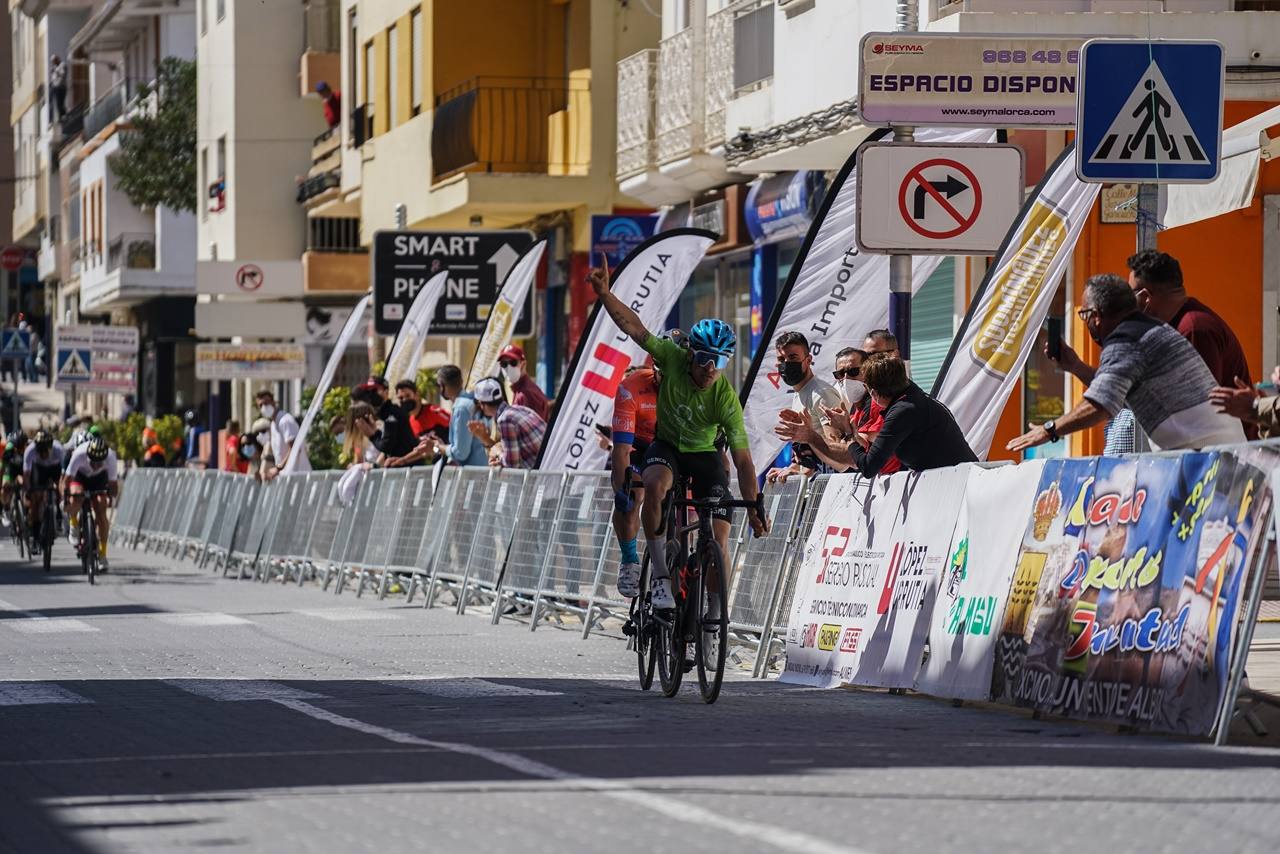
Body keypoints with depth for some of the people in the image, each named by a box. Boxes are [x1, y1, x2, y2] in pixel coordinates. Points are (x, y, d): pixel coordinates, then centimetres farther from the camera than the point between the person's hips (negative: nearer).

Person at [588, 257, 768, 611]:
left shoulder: (726, 399, -28)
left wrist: (754, 508, -33)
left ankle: (713, 618, 5)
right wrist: (604, 293, -35)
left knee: (719, 538, -13)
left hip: (705, 454, -1)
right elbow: (634, 327, -22)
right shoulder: (673, 358, -24)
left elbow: (743, 461, -26)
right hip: (667, 445, 1)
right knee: (655, 486, -36)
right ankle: (660, 574, -24)